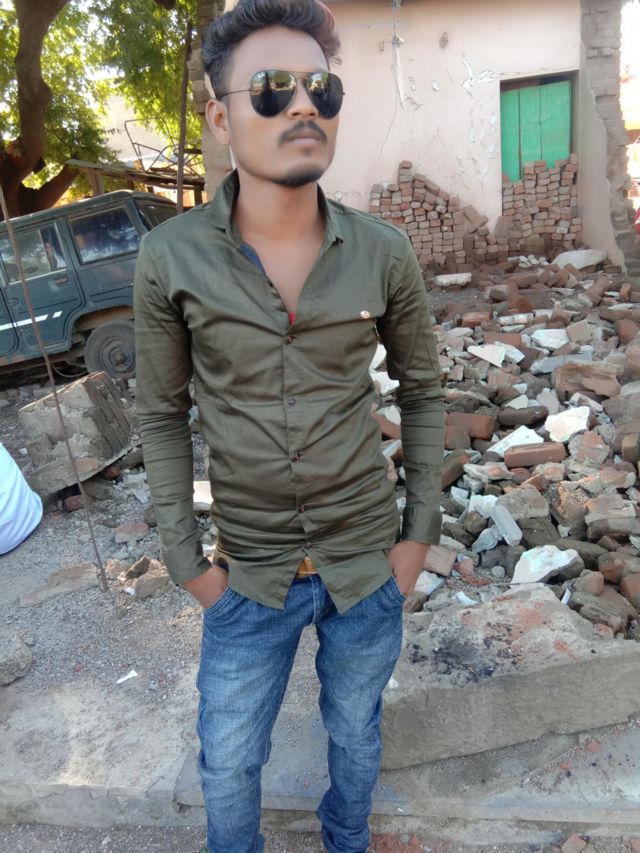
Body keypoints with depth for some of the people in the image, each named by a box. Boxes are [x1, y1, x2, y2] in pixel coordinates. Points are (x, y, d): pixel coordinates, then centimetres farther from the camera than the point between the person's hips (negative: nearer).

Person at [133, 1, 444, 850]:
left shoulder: (384, 253, -10)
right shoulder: (171, 257, -13)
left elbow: (422, 388, 2)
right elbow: (164, 413, -3)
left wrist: (421, 528, 1)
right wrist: (186, 559, -3)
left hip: (368, 563, 1)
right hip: (249, 574, 0)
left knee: (356, 733, 26)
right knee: (227, 764, 18)